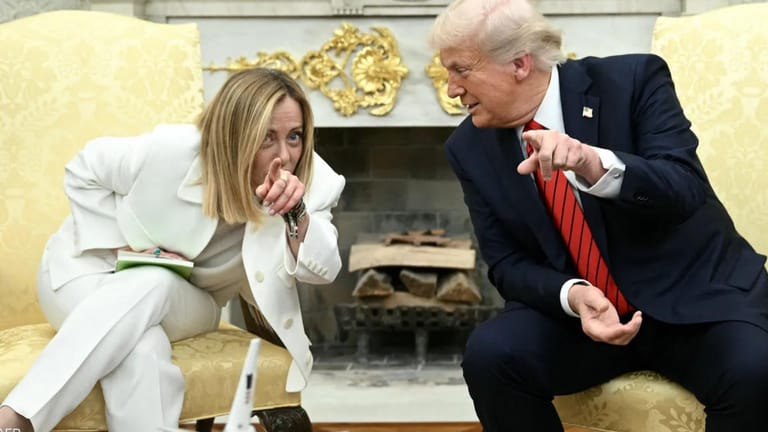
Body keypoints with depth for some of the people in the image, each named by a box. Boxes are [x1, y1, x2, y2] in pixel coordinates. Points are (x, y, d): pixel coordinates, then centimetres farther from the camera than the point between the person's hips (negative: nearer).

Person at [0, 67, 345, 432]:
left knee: (152, 287, -37)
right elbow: (83, 174, -10)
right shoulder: (172, 151, -26)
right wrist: (130, 247, -19)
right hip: (91, 267, -2)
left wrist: (295, 212, -44)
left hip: (182, 301, 3)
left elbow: (323, 269, -26)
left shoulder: (304, 180, -18)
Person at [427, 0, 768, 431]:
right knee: (490, 354, -25)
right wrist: (573, 296, -22)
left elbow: (687, 190, -21)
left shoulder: (633, 80, -12)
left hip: (695, 294, -3)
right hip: (579, 310, 3)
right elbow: (508, 263, -1)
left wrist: (596, 165, -40)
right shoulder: (471, 148, -2)